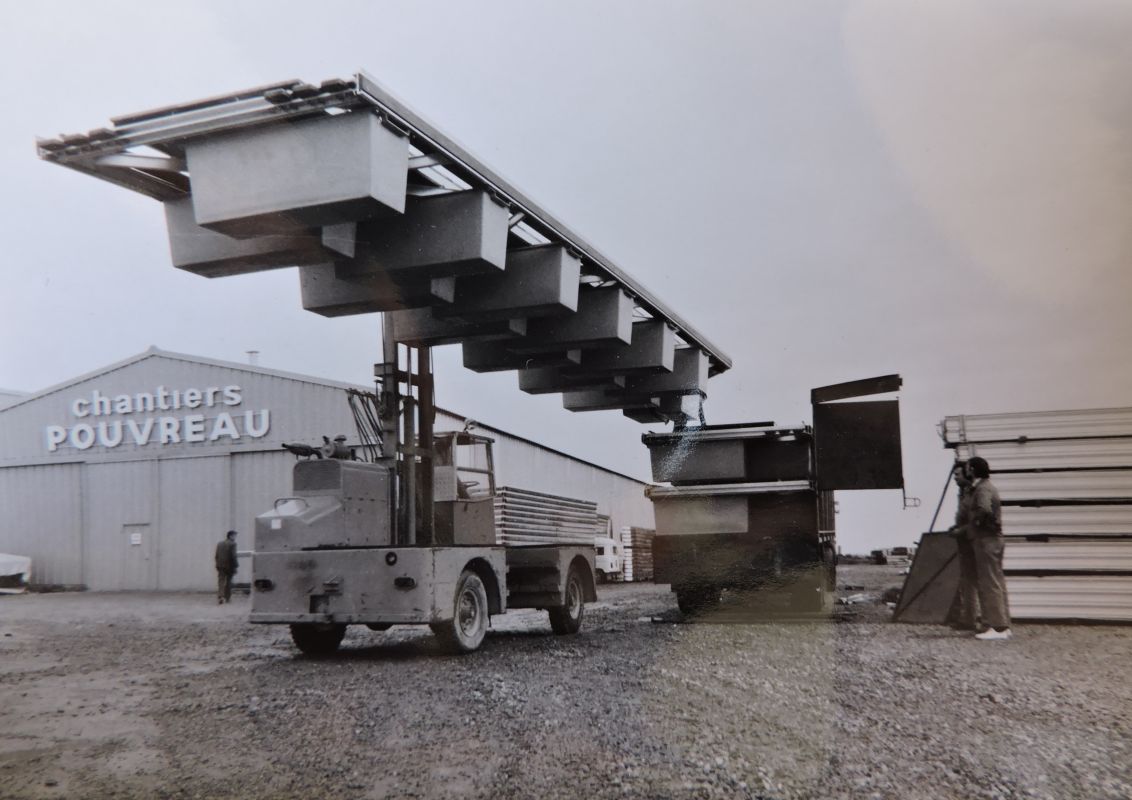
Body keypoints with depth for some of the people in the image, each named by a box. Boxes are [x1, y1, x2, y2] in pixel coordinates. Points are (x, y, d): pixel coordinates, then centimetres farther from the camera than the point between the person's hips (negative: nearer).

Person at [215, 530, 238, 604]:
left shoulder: (219, 543, 8)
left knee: (221, 582, 2)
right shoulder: (232, 544, -12)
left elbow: (217, 555, 10)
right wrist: (236, 565, -8)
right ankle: (227, 598, 18)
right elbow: (233, 556, -16)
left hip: (220, 566, 4)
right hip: (229, 566, -4)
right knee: (228, 582, 10)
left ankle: (219, 598, -12)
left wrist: (218, 564, 17)